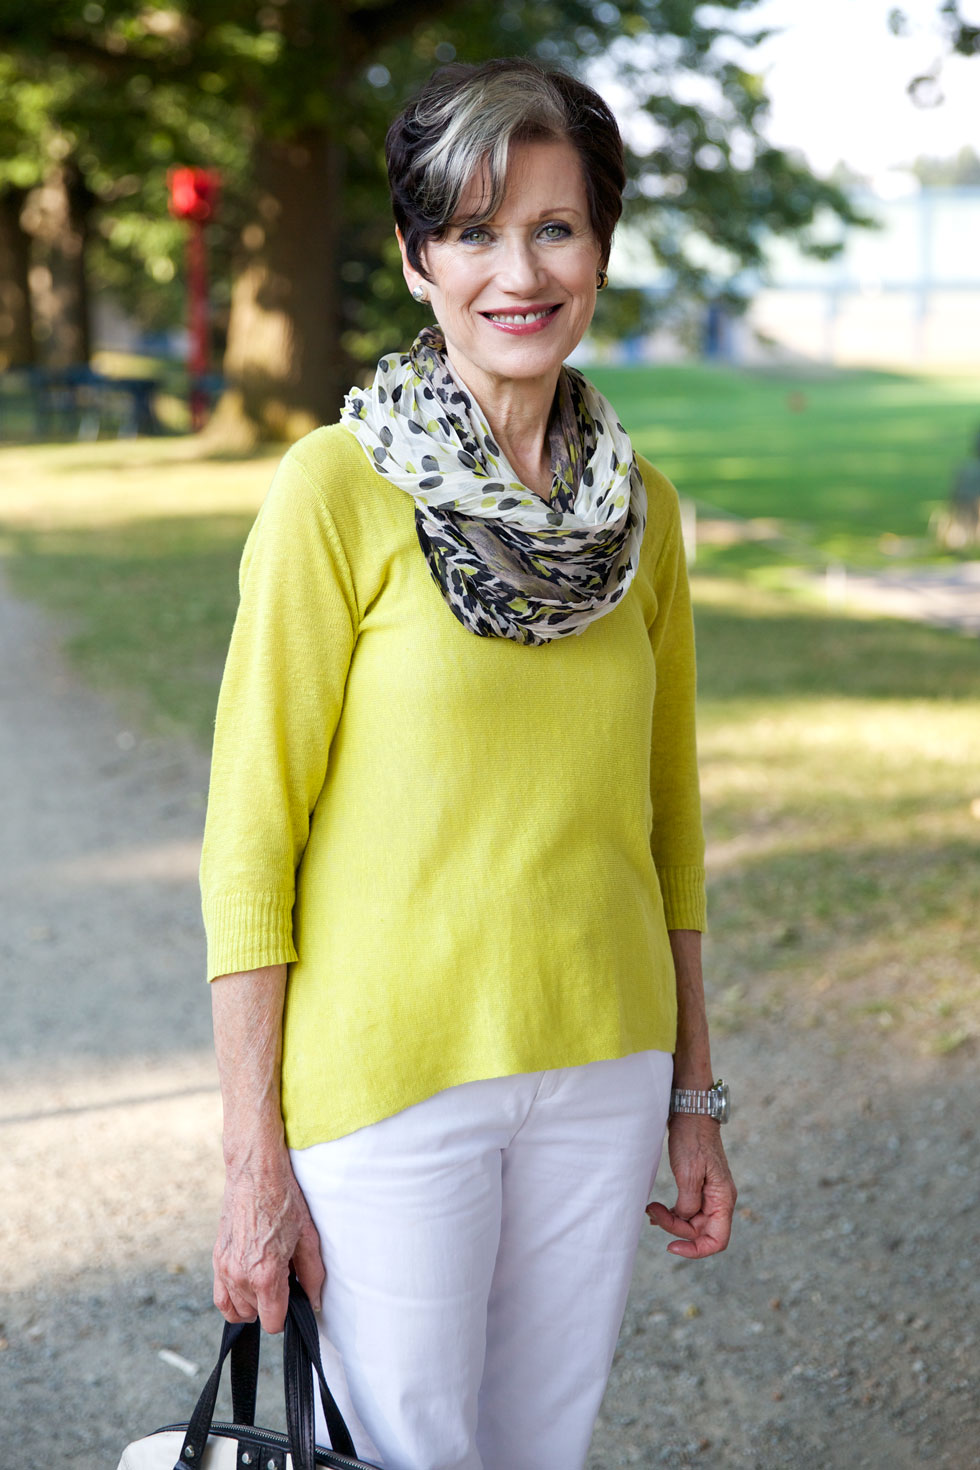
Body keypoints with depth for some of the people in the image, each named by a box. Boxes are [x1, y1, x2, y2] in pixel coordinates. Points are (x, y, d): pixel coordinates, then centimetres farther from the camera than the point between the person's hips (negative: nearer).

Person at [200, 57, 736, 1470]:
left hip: (603, 1063, 5)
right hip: (388, 1069, -5)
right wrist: (255, 1161, -12)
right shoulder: (338, 489, -11)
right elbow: (250, 836, -11)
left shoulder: (640, 509, 4)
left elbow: (667, 816, 12)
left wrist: (694, 1099, 12)